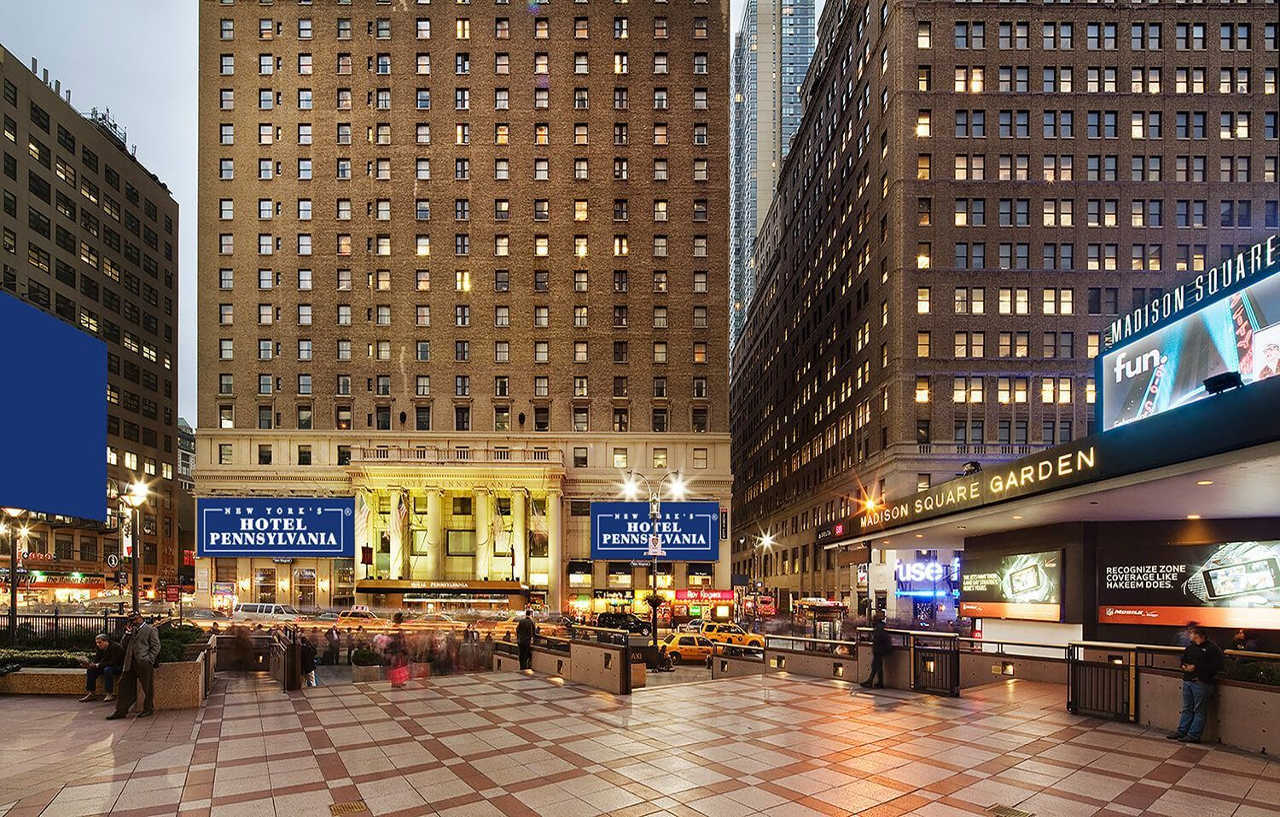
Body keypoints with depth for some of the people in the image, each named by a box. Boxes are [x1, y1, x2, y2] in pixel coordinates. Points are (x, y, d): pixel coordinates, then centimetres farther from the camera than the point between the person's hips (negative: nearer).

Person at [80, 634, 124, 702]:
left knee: (107, 670, -36)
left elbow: (113, 662, -28)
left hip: (118, 668, -8)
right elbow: (96, 660, 4)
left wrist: (98, 665, -31)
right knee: (90, 670, -9)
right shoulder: (100, 648, 3)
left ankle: (110, 694, -29)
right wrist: (91, 664, -20)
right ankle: (91, 693, -7)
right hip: (105, 666, 8)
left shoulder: (115, 647, -21)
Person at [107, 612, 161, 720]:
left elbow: (156, 647, -4)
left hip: (144, 664, -6)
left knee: (148, 688, 2)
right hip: (130, 664, 6)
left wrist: (149, 660, -14)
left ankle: (148, 709, 14)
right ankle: (121, 711, 12)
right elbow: (123, 646, 16)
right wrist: (127, 634, 1)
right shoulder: (132, 630, 18)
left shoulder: (151, 630, -1)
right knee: (125, 686, 5)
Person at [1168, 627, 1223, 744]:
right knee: (1187, 709, 13)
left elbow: (1216, 666, -17)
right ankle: (1181, 732, 18)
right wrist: (1184, 666, 4)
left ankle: (1193, 735, 3)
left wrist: (1196, 667, -18)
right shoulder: (1191, 647, 14)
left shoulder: (1212, 648, -8)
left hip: (1201, 683, -7)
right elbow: (1183, 659, 27)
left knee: (1199, 711, 0)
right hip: (1187, 681, 7)